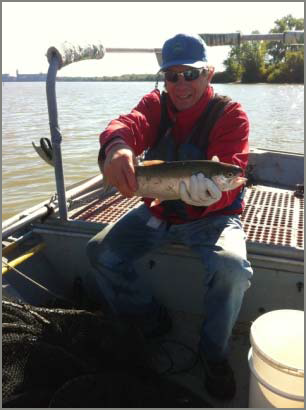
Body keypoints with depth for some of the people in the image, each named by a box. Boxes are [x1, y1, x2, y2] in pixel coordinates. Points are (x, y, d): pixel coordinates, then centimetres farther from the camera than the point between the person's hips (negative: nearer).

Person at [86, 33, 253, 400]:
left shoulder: (229, 114, -12)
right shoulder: (156, 104, -1)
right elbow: (129, 123, -24)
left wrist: (210, 192, -52)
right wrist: (117, 145, -50)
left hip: (212, 217, -3)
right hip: (158, 211, 4)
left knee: (232, 267, -33)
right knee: (99, 252, -8)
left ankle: (214, 352, -1)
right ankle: (151, 320, 16)